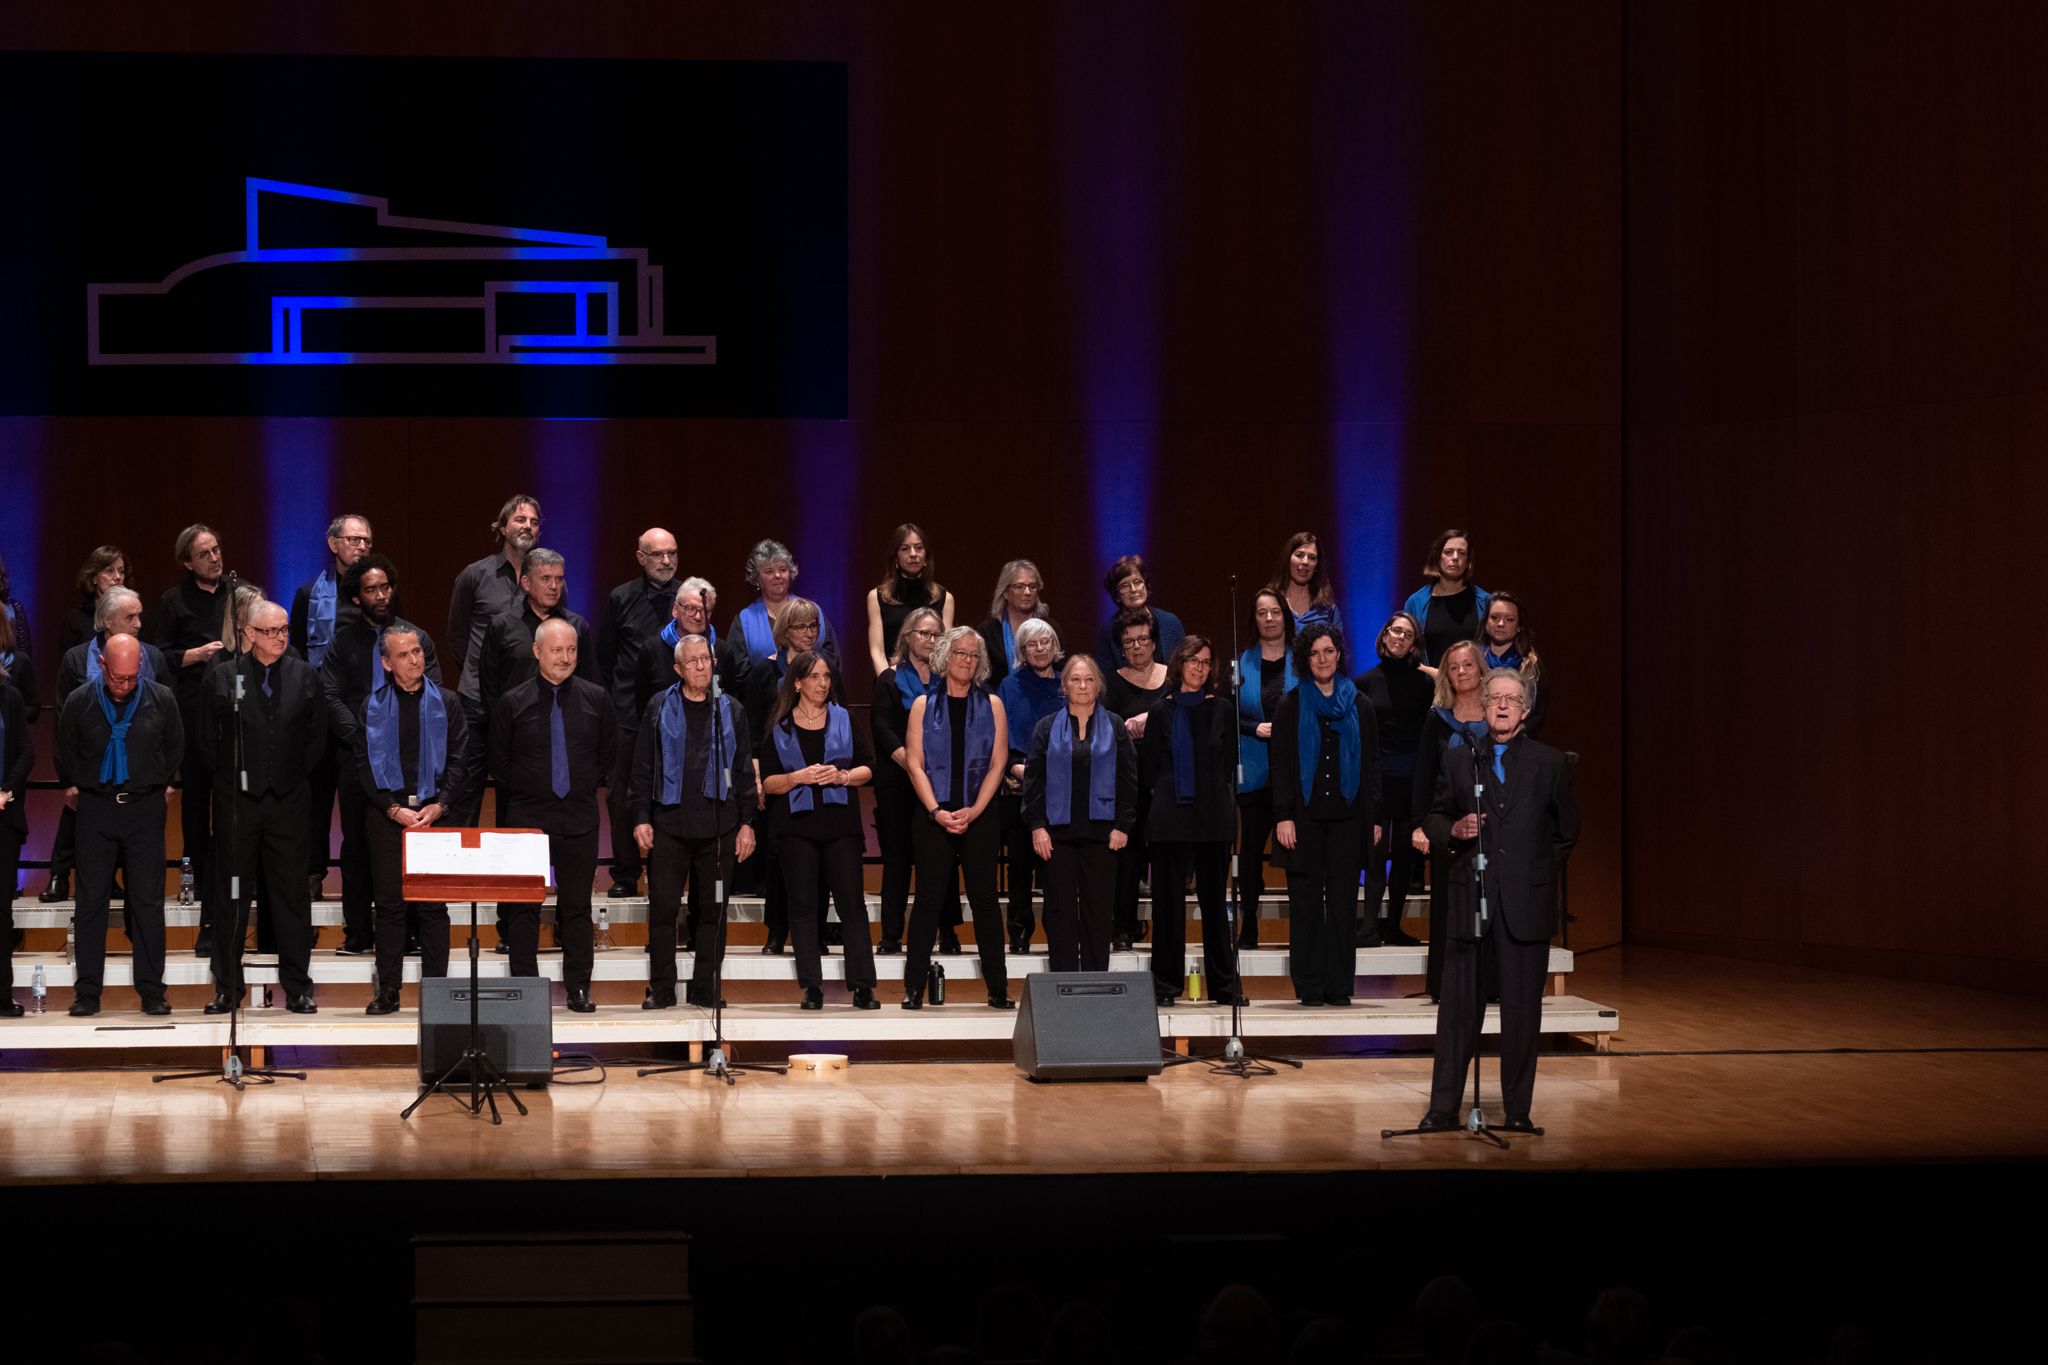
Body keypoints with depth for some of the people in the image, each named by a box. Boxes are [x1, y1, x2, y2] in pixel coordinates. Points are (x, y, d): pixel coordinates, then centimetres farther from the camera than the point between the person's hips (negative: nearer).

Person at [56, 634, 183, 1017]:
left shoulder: (161, 700, -2)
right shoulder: (79, 703, -3)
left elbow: (175, 749, 14)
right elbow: (65, 755, 14)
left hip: (145, 809, 0)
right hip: (95, 812, 0)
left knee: (148, 900, 0)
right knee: (91, 900, 1)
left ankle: (151, 990, 4)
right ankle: (88, 992, 5)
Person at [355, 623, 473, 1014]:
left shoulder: (446, 703, 7)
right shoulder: (371, 707, 6)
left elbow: (459, 762, 4)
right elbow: (363, 765, 2)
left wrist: (439, 806, -10)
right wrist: (394, 809, -8)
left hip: (434, 813, 0)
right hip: (386, 816, 0)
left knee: (433, 905, -1)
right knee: (390, 904, 2)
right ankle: (387, 991, 6)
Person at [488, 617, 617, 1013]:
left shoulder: (596, 698, 4)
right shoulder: (513, 703, -2)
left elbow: (609, 751, 15)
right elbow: (498, 759, 8)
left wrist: (588, 785, 9)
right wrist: (526, 788, 5)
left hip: (580, 817, 1)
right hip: (528, 816, -1)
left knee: (578, 905, 5)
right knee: (524, 907, 0)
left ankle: (579, 988, 10)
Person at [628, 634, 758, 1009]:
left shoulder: (730, 711, 11)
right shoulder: (659, 708, 6)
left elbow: (744, 771, 11)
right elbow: (642, 768, 6)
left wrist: (747, 823, 5)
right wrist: (641, 817, -2)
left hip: (718, 823, 1)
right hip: (669, 823, -1)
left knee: (712, 909, 4)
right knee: (663, 908, -2)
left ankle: (705, 987, 11)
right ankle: (661, 989, 6)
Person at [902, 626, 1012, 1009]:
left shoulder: (991, 705, 9)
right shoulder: (924, 705, 7)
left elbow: (997, 764, 3)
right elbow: (915, 763, 0)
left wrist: (973, 811, -9)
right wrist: (937, 811, -11)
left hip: (978, 817, 1)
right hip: (933, 816, -1)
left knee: (984, 898, 1)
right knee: (929, 897, 0)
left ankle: (998, 988, 4)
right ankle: (914, 987, 2)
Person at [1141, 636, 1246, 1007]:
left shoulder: (1220, 709, 8)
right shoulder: (1162, 711, 5)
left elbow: (1229, 765, 8)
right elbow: (1149, 768, 6)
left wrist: (1210, 789, 1)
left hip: (1213, 815, 1)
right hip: (1171, 816, -1)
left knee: (1214, 899, 5)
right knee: (1168, 899, 0)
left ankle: (1225, 985, 9)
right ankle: (1166, 985, 4)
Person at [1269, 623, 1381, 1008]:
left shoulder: (1357, 705, 10)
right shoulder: (1292, 705, 4)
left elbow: (1371, 763, 10)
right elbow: (1280, 763, 0)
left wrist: (1374, 817, 2)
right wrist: (1283, 816, -9)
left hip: (1346, 816, 2)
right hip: (1305, 815, -2)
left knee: (1343, 901, 1)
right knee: (1306, 901, -1)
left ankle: (1339, 986, 5)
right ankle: (1309, 986, 2)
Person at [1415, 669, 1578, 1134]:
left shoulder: (1550, 763, 6)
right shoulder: (1458, 761, 8)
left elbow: (1567, 831, 13)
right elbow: (1433, 818, 13)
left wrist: (1543, 873, 7)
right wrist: (1453, 830, -7)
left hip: (1527, 902, -1)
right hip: (1471, 900, 1)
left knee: (1523, 1008, 2)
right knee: (1458, 1005, 2)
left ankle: (1518, 1110, 10)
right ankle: (1444, 1108, 7)